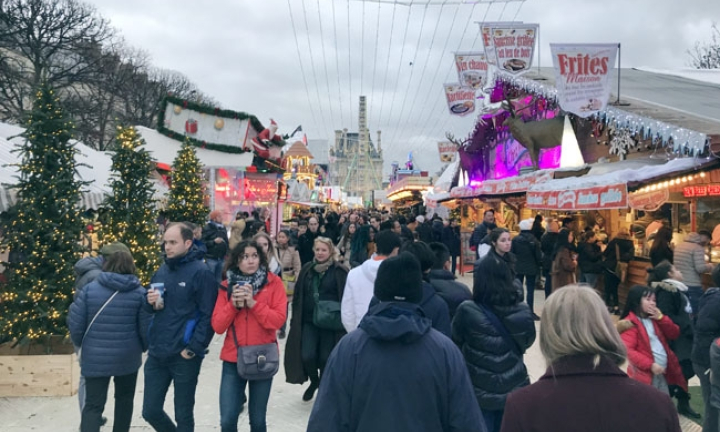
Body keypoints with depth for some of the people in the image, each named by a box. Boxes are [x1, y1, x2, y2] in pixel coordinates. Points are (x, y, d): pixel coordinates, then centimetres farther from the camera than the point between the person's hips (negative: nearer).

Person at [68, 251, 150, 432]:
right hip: (127, 357, 0)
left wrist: (80, 344, 16)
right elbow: (145, 328, -5)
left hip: (95, 358, 0)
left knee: (93, 405, 7)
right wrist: (144, 348, 14)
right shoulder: (139, 292, -6)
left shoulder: (90, 288, -5)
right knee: (124, 400, 20)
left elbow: (75, 322, -4)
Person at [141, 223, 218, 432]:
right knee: (150, 411, 15)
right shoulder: (162, 270, 9)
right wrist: (151, 303, -4)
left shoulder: (201, 272, -12)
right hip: (156, 354, 6)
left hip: (184, 356, -6)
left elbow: (208, 316, -14)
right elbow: (150, 308, 19)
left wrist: (193, 349, -17)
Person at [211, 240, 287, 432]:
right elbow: (217, 326, 0)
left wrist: (253, 303, -19)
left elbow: (278, 320, -11)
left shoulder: (273, 282, -3)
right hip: (233, 360, 1)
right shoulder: (227, 285, 3)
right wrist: (233, 304, -15)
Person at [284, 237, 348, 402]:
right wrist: (295, 318, 7)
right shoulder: (307, 269, 7)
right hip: (308, 321, 3)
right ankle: (314, 381, 27)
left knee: (325, 358, 4)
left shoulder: (340, 271, -6)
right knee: (307, 356, -4)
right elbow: (298, 295, 10)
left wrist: (342, 319, -11)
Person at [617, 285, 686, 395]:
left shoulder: (655, 318, 13)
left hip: (662, 372, 8)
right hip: (645, 374, -8)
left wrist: (661, 318, -3)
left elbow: (674, 334, 11)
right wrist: (650, 365, -24)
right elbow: (628, 350, -19)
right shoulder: (630, 323, -13)